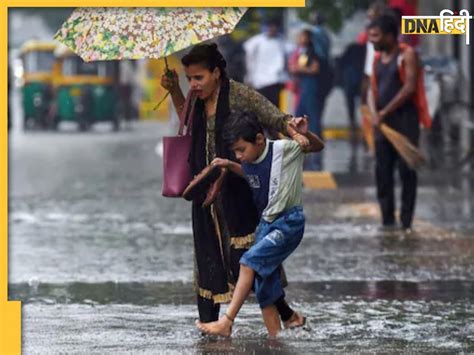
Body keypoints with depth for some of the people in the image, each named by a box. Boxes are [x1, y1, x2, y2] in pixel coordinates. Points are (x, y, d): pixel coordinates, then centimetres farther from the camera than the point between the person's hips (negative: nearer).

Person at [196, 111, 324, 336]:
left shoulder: (283, 149, -14)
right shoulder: (249, 162, 5)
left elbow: (318, 147, -8)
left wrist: (305, 134, -29)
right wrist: (229, 166, 10)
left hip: (289, 222, -8)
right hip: (266, 224, 8)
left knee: (250, 260, -21)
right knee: (264, 286, 4)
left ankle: (226, 322, -21)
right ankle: (274, 336, 11)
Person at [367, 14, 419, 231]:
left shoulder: (407, 55, -4)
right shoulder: (378, 59, 15)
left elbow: (409, 87, -13)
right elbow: (373, 90, 13)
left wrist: (385, 112, -13)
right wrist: (375, 113, -6)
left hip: (404, 118, -6)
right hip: (383, 123, 6)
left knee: (406, 171, -4)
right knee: (382, 171, 3)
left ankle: (406, 220, -1)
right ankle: (387, 219, 9)